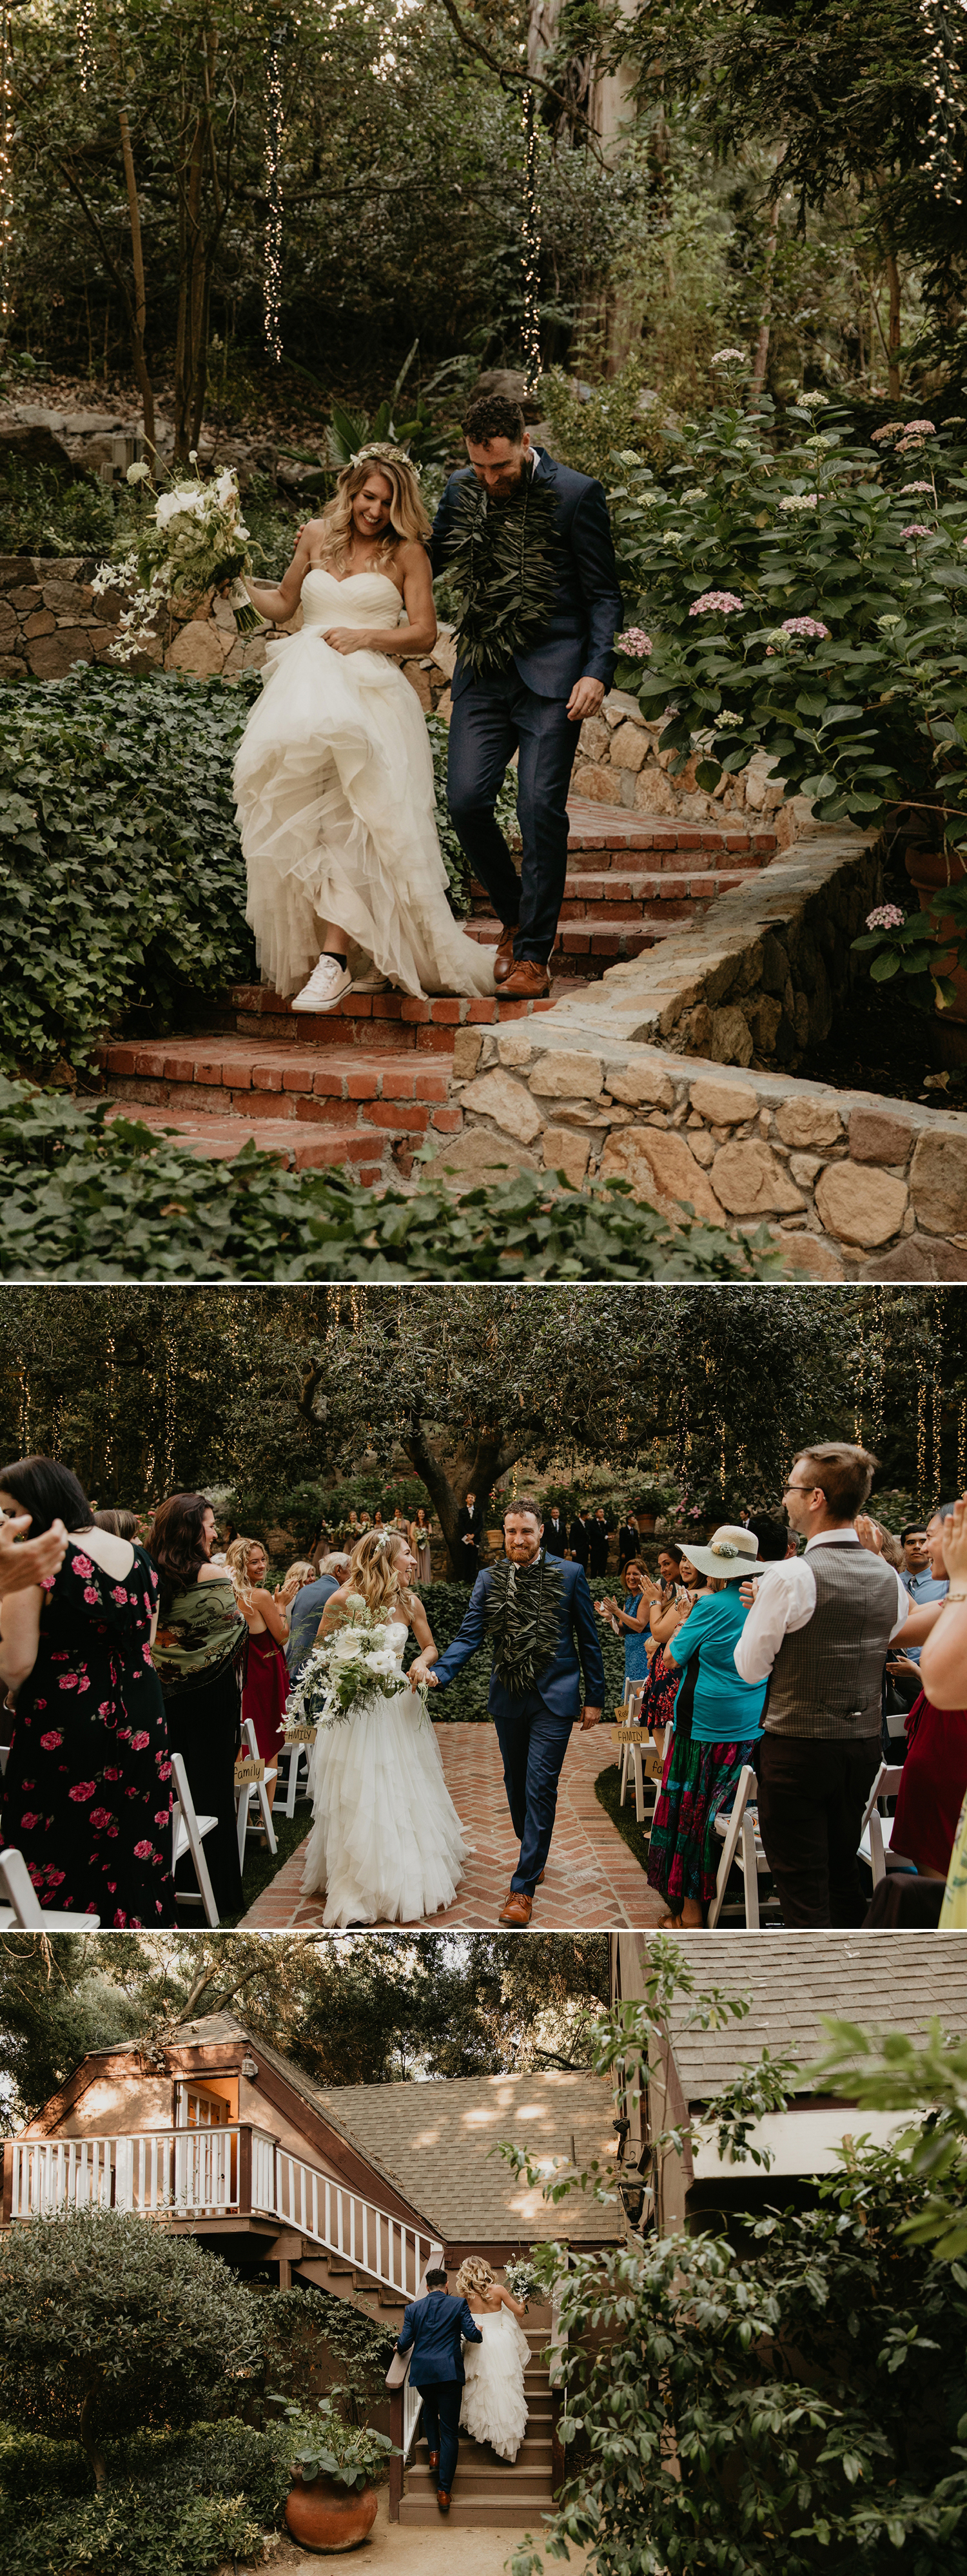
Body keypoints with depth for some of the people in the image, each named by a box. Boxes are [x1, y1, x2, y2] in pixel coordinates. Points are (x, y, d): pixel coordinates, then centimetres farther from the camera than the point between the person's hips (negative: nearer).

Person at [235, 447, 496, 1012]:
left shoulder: (408, 553, 7)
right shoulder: (317, 537, 17)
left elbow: (425, 634, 5)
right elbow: (282, 606, 28)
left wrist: (367, 636, -7)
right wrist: (244, 586, 10)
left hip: (370, 692, -3)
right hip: (306, 685, 4)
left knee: (350, 822, -18)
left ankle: (336, 959, -20)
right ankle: (339, 953, -9)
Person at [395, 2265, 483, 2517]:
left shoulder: (413, 2309, 6)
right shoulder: (458, 2305, 1)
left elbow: (404, 2343, 2)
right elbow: (472, 2335, -4)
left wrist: (399, 2345, 25)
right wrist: (479, 2332, 19)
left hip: (422, 2373, 2)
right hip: (449, 2372, -2)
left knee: (430, 2408, 36)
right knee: (450, 2432, 1)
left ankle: (434, 2452, 20)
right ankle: (444, 2490, -5)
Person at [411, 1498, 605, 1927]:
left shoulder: (570, 1575, -4)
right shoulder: (489, 1579, 1)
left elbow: (588, 1639, 2)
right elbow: (470, 1636, -5)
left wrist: (595, 1697, 2)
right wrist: (438, 1672, -22)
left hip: (554, 1698, -3)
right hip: (508, 1698, 3)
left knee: (540, 1787, -8)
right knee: (516, 1784, 15)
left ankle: (523, 1886, -7)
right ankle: (533, 1854, 37)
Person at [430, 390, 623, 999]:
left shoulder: (576, 494, -5)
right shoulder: (462, 491, 8)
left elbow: (604, 595, -2)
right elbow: (428, 561, 23)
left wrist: (598, 672, -13)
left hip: (552, 674, -4)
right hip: (484, 674, 4)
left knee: (541, 810, -8)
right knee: (467, 800, -5)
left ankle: (534, 955, 0)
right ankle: (516, 919, 18)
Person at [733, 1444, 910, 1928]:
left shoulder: (792, 1577, -17)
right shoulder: (888, 1579, 3)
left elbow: (749, 1667, -9)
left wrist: (758, 1611, 8)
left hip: (799, 1747, -6)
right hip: (864, 1745, 6)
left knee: (801, 1887, -1)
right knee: (843, 1872, 19)